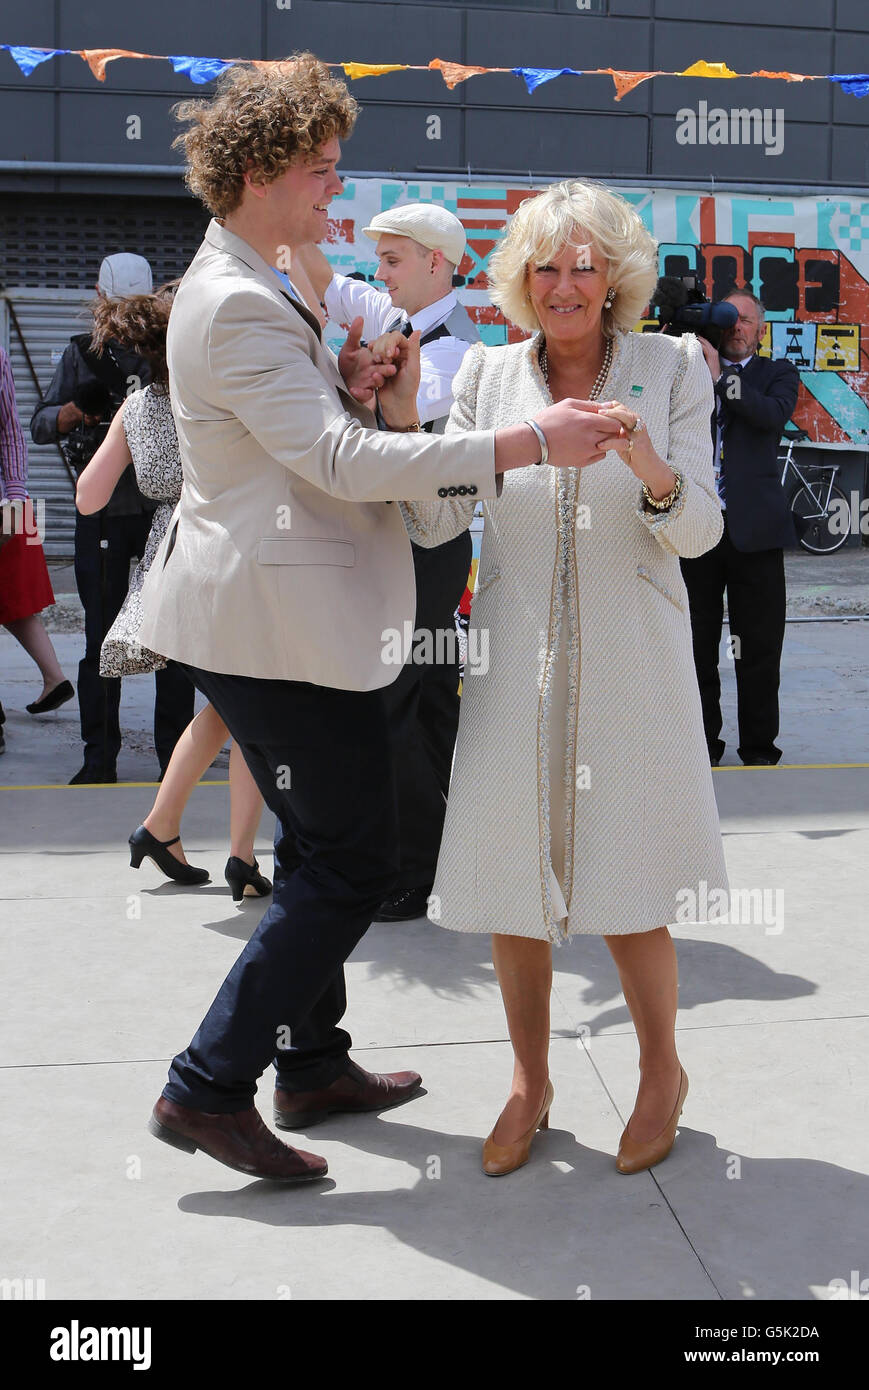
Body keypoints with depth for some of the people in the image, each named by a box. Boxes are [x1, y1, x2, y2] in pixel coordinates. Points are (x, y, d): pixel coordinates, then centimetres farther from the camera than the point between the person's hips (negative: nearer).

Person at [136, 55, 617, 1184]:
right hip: (278, 620, -11)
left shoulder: (246, 287, 16)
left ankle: (312, 1065, 32)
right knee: (355, 861, -2)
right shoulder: (239, 304, -19)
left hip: (257, 612, 11)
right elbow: (342, 464, -26)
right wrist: (529, 442, -27)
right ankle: (209, 1089, 6)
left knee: (326, 848, 19)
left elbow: (306, 435, 20)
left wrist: (351, 387, -2)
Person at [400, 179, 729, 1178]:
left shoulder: (671, 368, 2)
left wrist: (648, 465, -24)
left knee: (625, 893, 2)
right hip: (516, 663, 2)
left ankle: (661, 1072, 29)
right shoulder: (488, 374, 5)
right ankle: (529, 1084, 28)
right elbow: (432, 522, -1)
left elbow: (699, 531, -4)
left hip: (630, 665, -2)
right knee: (512, 878, 7)